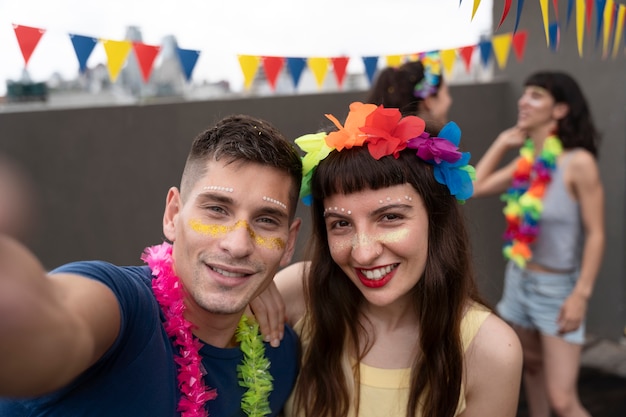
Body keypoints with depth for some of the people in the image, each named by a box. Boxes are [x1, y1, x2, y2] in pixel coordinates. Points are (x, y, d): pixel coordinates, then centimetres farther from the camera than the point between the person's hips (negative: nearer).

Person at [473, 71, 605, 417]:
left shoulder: (578, 162, -17)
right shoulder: (525, 159, 2)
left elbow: (595, 234, -16)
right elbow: (475, 187, 8)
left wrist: (581, 294, -19)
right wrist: (502, 142, 6)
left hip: (556, 286, -6)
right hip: (518, 280, 7)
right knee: (530, 366, 21)